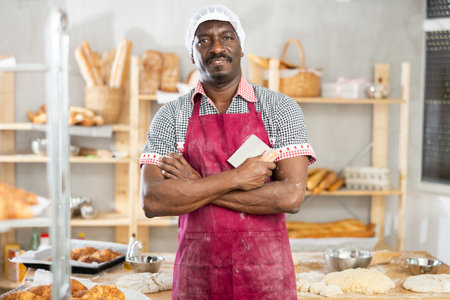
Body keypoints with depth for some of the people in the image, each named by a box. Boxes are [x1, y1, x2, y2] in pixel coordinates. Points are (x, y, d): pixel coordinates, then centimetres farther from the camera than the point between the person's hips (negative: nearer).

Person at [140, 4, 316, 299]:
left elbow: (291, 196, -14)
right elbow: (152, 201, -11)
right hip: (197, 276, 1)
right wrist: (236, 178, -17)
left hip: (267, 274, 0)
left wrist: (196, 185, -13)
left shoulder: (281, 109, -3)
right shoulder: (171, 116, 0)